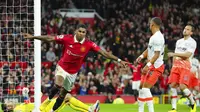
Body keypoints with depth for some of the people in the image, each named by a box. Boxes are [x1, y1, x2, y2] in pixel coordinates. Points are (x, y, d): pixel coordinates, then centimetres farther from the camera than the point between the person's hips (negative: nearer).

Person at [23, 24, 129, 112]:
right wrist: (32, 37, -13)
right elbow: (49, 38, -12)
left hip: (73, 72, 2)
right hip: (62, 67, -2)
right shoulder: (67, 38, -17)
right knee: (58, 85, -28)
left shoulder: (89, 44, -15)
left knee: (63, 93, 10)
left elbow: (103, 53, -15)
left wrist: (119, 60, -20)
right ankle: (47, 101, -6)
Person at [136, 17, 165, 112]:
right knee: (141, 86, 15)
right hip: (151, 66, 11)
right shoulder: (154, 36, 14)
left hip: (156, 67, -11)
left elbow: (157, 54, -24)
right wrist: (141, 56, 2)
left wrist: (148, 65, -30)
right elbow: (149, 49, 20)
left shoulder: (157, 37, -19)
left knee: (145, 88, -17)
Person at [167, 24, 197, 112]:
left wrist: (174, 54, -17)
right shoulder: (179, 41, 18)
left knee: (182, 86, -18)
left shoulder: (192, 42, -4)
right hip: (176, 65, 7)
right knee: (173, 85, -4)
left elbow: (187, 55, -16)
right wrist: (173, 65, 15)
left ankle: (193, 104, 5)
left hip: (185, 66, -7)